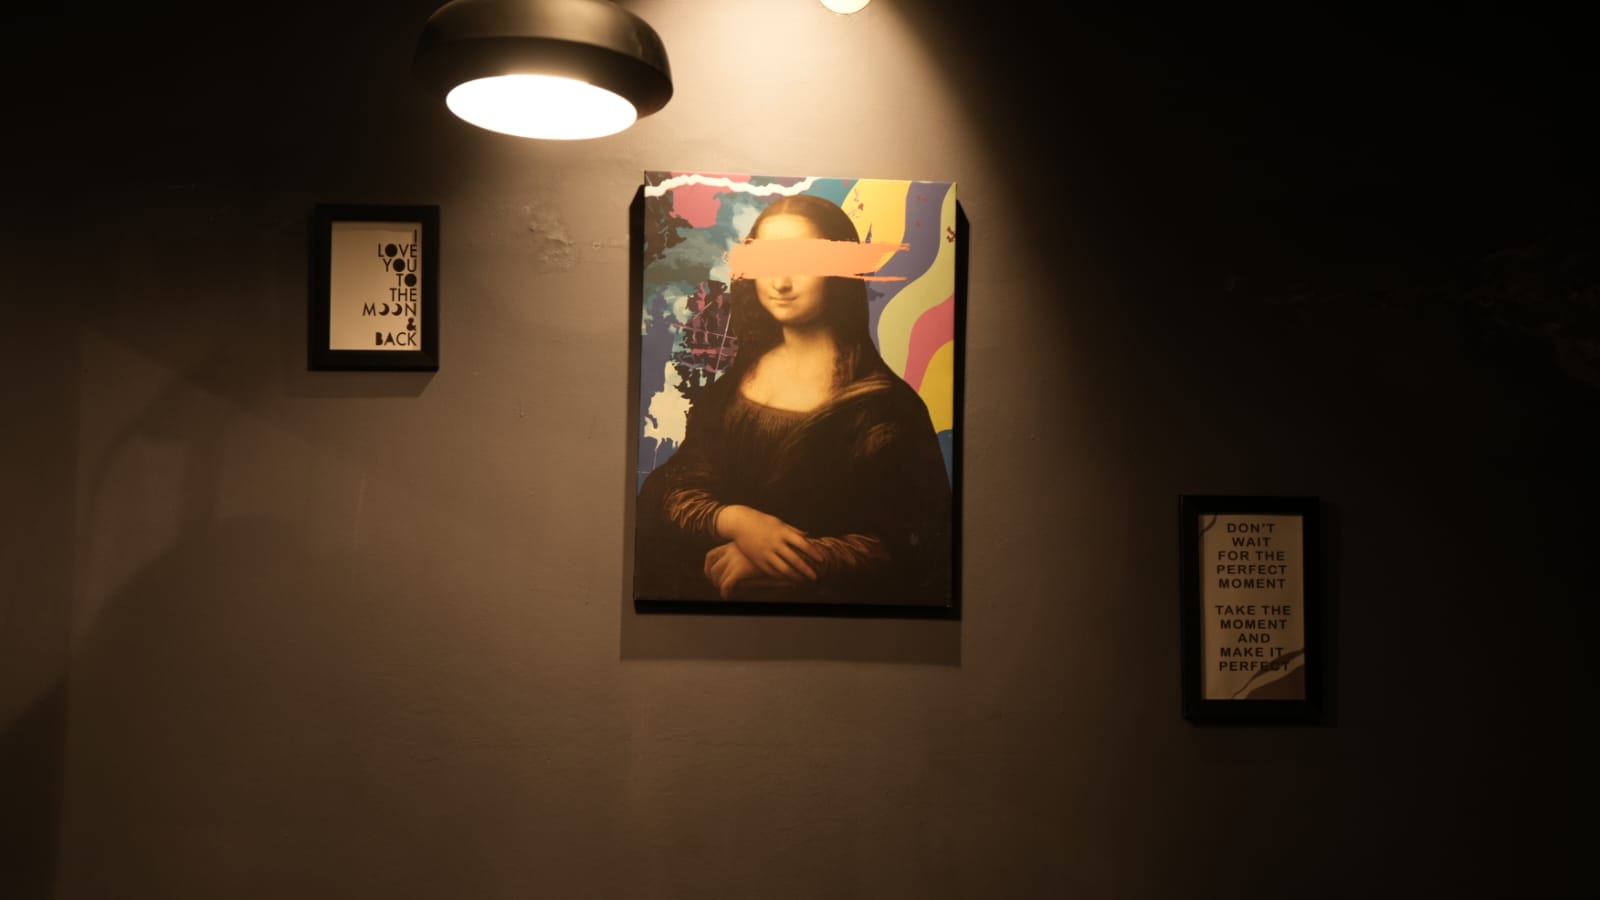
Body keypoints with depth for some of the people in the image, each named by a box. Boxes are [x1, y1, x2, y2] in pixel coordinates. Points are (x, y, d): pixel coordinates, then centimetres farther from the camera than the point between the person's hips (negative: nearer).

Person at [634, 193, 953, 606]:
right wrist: (735, 520, -15)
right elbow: (678, 490, 7)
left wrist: (759, 566, -17)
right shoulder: (735, 379, 8)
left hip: (813, 593, -5)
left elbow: (894, 546, -11)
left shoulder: (878, 400, -7)